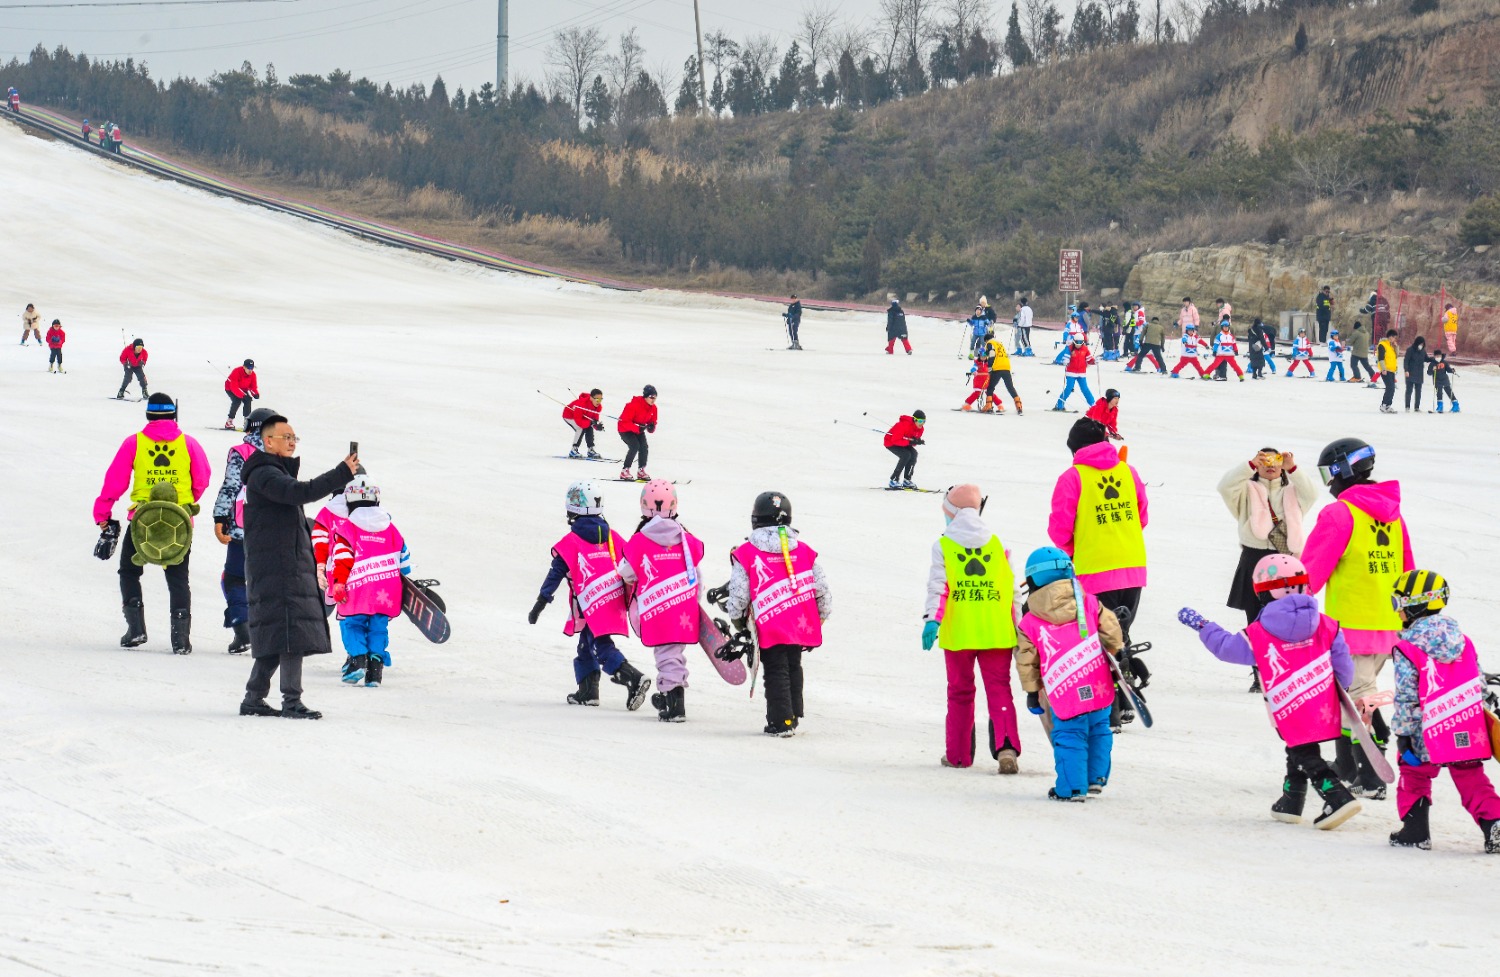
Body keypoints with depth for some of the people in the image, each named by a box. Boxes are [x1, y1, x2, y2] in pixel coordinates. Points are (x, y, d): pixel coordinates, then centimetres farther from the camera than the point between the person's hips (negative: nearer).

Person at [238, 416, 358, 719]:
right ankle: (292, 702, -18)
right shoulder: (263, 474, -11)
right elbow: (301, 492, -25)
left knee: (275, 638, 10)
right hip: (276, 567, -10)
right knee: (292, 635, -15)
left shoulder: (278, 472, 24)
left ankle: (253, 699, 14)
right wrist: (343, 473, -26)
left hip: (291, 566, 10)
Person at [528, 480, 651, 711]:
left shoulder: (569, 543, -5)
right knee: (587, 645, 19)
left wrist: (540, 604, 0)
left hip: (590, 606, -7)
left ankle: (633, 677, -28)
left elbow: (554, 576, -5)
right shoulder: (613, 537, 10)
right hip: (614, 602, 7)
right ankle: (587, 691, 21)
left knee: (603, 648, -10)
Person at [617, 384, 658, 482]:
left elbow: (652, 421, 5)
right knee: (635, 446, -23)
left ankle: (641, 471, 6)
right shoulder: (635, 405, -28)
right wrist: (637, 428, -38)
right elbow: (625, 421, -28)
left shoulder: (653, 408, -5)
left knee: (644, 447, -9)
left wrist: (651, 427, -19)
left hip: (639, 430, 7)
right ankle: (624, 472, -17)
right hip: (625, 429, -7)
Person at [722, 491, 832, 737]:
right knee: (793, 669, 19)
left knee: (776, 672, 4)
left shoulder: (746, 553, -7)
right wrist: (820, 618, 22)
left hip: (770, 630, -4)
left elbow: (738, 594, -4)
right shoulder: (804, 551, 4)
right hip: (801, 625, 4)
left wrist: (737, 620, 15)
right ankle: (794, 715, 24)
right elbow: (822, 589, 7)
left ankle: (781, 721, 1)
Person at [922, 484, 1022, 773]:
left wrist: (932, 620, -14)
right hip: (996, 634, 1)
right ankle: (1006, 746, -19)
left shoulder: (943, 546, 1)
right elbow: (1011, 590, 10)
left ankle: (958, 753, 16)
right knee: (999, 689, -1)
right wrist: (1017, 629, 16)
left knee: (960, 692, 11)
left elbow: (938, 587, -9)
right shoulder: (997, 544, 8)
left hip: (958, 634, -1)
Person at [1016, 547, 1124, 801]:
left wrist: (1032, 692, 20)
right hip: (1098, 685, 3)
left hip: (1064, 692, -3)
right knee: (1098, 730, 19)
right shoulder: (1088, 602, 7)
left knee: (1068, 737, 3)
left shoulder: (1030, 623, 3)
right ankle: (1096, 778, 25)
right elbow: (1111, 632, 8)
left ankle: (1072, 788, 2)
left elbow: (1027, 661, 8)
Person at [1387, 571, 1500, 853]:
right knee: (1472, 780, 8)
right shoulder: (1463, 641, 8)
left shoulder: (1407, 650, -10)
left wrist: (1402, 733, -6)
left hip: (1430, 734, -4)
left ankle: (1415, 829, 14)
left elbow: (1406, 697, -11)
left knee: (1414, 776, 14)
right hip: (1469, 731, 4)